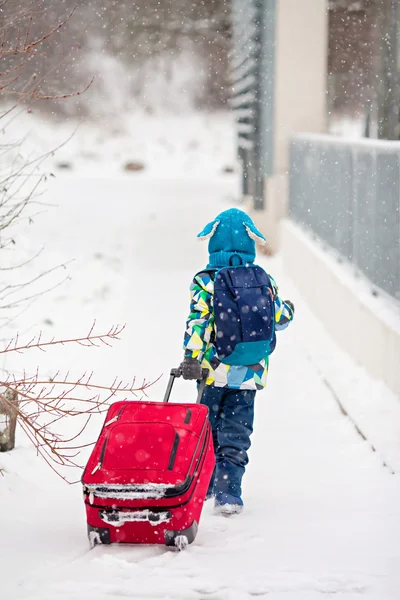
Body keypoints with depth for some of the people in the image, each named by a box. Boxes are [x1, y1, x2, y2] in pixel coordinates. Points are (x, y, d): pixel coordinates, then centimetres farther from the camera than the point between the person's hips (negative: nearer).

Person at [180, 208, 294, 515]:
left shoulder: (205, 281, -8)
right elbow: (278, 318, 11)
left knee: (208, 426, 17)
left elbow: (198, 321, -18)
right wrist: (288, 309, 34)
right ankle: (228, 491, -7)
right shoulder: (265, 280, 0)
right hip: (251, 372, 1)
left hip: (216, 369, -1)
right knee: (236, 432, 4)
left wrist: (191, 357, -21)